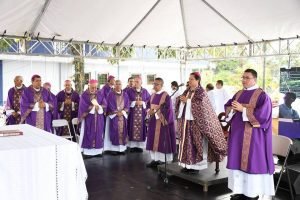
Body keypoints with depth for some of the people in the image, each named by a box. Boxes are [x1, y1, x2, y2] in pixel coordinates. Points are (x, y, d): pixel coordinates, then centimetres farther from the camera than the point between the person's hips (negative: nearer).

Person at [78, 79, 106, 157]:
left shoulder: (100, 94, 7)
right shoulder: (84, 95, -4)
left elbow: (104, 104, -1)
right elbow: (83, 107, -13)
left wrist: (98, 106, -19)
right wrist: (94, 106, -14)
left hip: (98, 118, 4)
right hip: (88, 118, -3)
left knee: (98, 134, 6)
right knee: (88, 134, -2)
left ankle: (98, 151, 13)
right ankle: (87, 152, 1)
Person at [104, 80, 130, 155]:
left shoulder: (125, 95, 10)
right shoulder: (111, 94, -1)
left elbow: (127, 105, 5)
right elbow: (109, 105, -7)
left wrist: (122, 112, -10)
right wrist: (116, 112, -13)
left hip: (123, 116, 4)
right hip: (113, 116, -3)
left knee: (122, 131, 3)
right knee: (114, 132, -5)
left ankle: (122, 148, 9)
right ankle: (113, 148, -1)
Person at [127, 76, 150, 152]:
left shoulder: (145, 91, 7)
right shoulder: (129, 91, 2)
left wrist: (142, 103, -10)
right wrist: (135, 102, -12)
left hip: (142, 113, 1)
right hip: (132, 113, -1)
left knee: (141, 129, 2)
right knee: (133, 129, -2)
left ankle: (140, 146, 8)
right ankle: (132, 146, 4)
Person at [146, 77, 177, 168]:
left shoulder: (166, 95, -11)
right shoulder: (153, 95, 11)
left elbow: (167, 109, -17)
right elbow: (148, 105, 15)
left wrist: (155, 111, -19)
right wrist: (149, 111, -7)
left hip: (162, 121, -7)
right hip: (153, 121, 7)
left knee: (162, 140, -3)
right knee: (153, 140, 9)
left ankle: (162, 160, 4)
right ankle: (155, 159, 17)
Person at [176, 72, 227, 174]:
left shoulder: (201, 92, -6)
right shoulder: (187, 91, 14)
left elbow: (200, 104, -20)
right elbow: (180, 101, 12)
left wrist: (187, 100, -17)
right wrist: (181, 99, -10)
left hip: (195, 122, -7)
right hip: (185, 121, 7)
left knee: (196, 143, -3)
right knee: (186, 142, 8)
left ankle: (196, 165, 3)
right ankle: (187, 164, 16)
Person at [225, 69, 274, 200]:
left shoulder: (262, 95, -8)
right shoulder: (239, 94, 13)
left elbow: (262, 114, -18)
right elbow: (227, 107, 14)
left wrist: (243, 109, -19)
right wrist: (233, 109, -9)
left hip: (252, 135, -7)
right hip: (237, 133, 7)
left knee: (252, 161, -2)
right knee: (238, 160, 8)